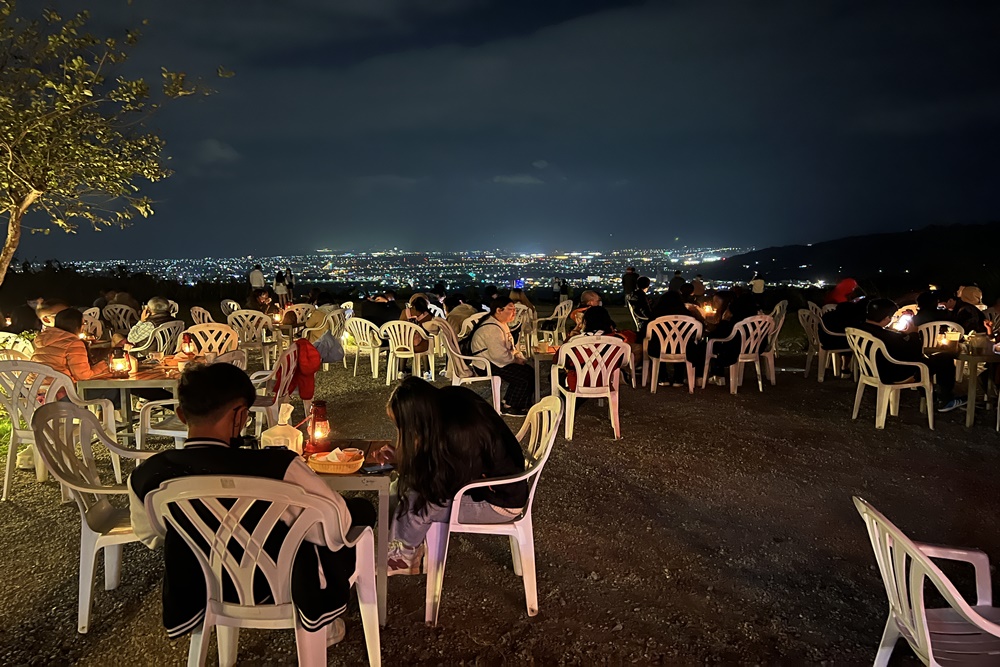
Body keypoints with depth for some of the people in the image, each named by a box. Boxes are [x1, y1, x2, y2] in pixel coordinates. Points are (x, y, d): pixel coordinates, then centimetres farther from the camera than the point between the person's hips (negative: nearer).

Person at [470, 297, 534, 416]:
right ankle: (510, 407, 0)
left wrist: (518, 357, 7)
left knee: (529, 371, 7)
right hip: (488, 365, -11)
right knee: (525, 376, -15)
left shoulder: (500, 324, 12)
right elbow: (499, 355, -30)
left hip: (496, 361, 11)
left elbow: (510, 346, 24)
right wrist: (515, 360, -15)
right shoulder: (492, 328, -24)